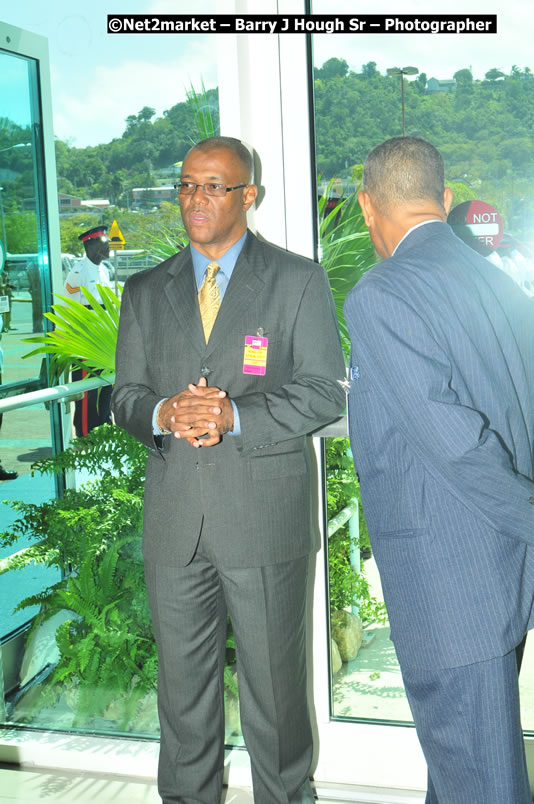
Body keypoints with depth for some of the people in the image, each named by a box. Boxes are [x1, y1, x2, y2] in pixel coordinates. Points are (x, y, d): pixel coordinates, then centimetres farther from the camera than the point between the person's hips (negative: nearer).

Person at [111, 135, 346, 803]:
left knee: (274, 682, 9)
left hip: (266, 517, -3)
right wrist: (164, 414, -13)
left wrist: (234, 415, -19)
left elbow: (323, 393, -5)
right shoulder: (145, 291, 13)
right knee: (182, 683, 14)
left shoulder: (299, 281, 1)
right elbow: (126, 396, 10)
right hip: (174, 519, 3)